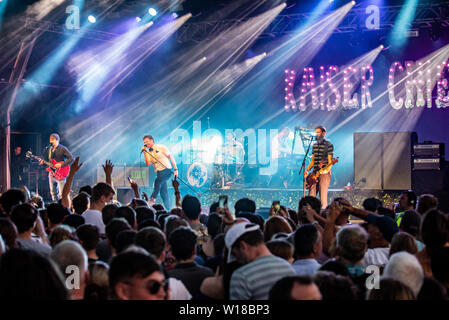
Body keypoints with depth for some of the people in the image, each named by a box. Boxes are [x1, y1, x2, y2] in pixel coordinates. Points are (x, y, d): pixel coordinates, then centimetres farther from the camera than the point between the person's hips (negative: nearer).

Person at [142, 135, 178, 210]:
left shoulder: (161, 147, -3)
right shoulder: (149, 152, 12)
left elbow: (171, 157, -4)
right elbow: (148, 163, -3)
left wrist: (175, 169, -10)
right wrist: (145, 153, -9)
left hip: (166, 170, -6)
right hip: (159, 173, 6)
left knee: (157, 181, -32)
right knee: (163, 193, 2)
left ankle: (152, 199, -23)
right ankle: (167, 210, 3)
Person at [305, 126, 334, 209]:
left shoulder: (328, 144, -2)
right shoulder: (314, 145, 18)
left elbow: (330, 160, -6)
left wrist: (327, 169, -23)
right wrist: (307, 170, 8)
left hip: (325, 173, -6)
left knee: (323, 195, -8)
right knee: (311, 195, 1)